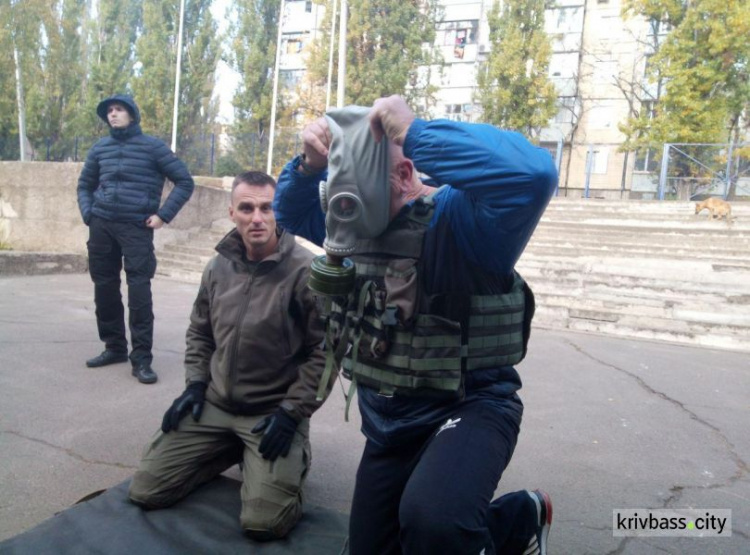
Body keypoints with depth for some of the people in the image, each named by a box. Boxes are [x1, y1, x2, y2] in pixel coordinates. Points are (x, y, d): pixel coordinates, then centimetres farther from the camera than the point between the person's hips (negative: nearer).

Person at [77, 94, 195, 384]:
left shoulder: (152, 146, 0)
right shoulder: (100, 148, 12)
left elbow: (185, 181, -2)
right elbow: (85, 184, 24)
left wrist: (163, 215, -9)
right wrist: (88, 214, 7)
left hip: (136, 228, -5)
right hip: (101, 226, 5)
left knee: (139, 291, -10)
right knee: (104, 287, 9)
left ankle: (141, 358, -5)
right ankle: (114, 347, 24)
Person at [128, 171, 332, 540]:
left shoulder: (305, 270, -16)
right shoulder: (218, 266, 3)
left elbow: (325, 350, -13)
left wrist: (292, 410, -15)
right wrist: (195, 383, 5)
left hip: (274, 412, -5)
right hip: (214, 405, 5)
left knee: (262, 523, -16)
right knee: (145, 491, 2)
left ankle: (292, 461, 15)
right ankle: (233, 452, 21)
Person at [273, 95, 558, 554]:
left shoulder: (453, 218, -22)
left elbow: (531, 175, -40)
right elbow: (292, 212, 16)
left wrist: (412, 130, -33)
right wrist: (310, 164, -6)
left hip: (467, 410, -8)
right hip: (387, 423, 8)